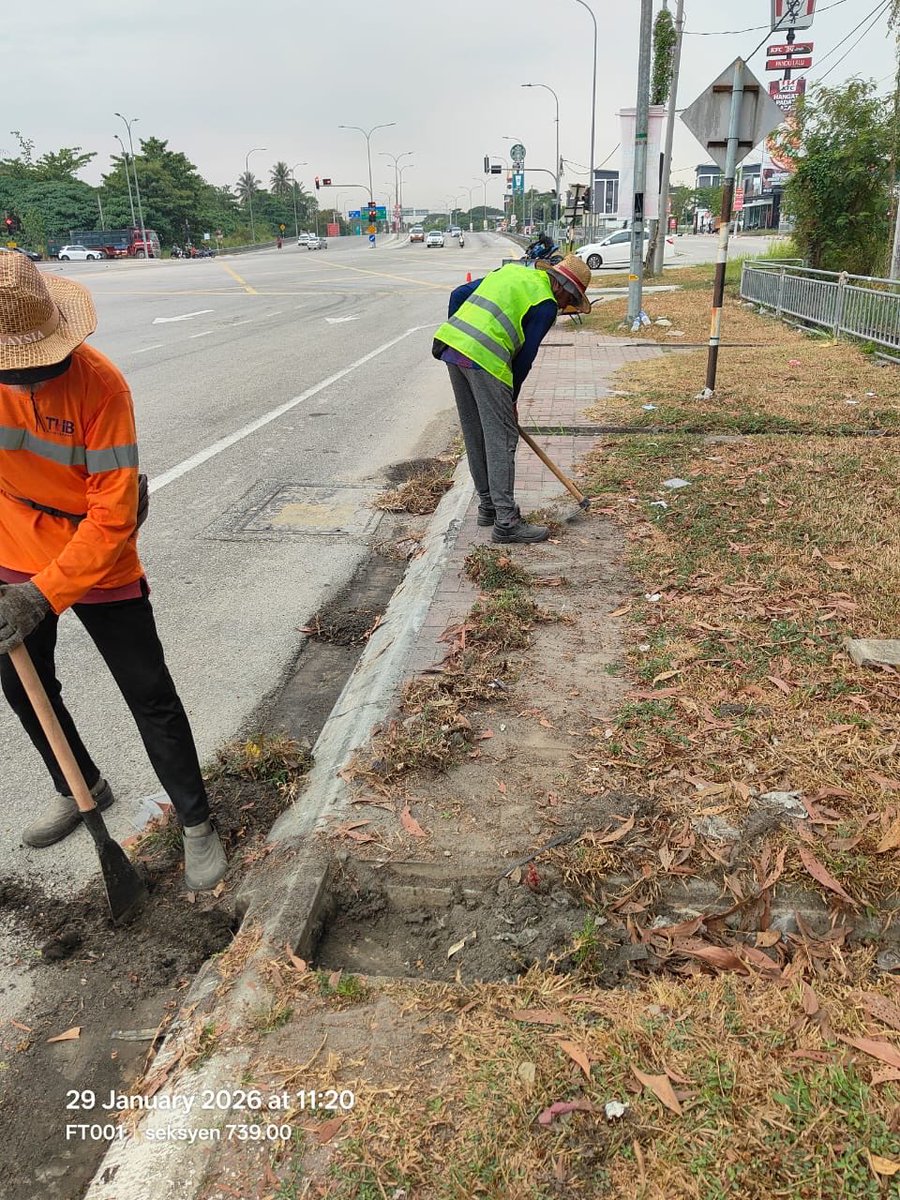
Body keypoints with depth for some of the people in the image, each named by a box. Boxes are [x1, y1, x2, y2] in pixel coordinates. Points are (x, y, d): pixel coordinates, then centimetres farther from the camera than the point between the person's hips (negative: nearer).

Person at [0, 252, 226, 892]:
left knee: (151, 698, 0)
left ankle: (196, 821, 17)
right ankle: (80, 788, 43)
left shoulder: (100, 383, -25)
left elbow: (112, 514, -25)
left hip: (99, 560, -5)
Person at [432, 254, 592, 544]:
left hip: (451, 344, 8)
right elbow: (525, 355, 2)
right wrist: (511, 399, 14)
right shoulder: (546, 305, 1)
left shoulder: (511, 271, 24)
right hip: (484, 358, -8)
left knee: (474, 434, 16)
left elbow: (458, 295, 22)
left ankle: (488, 505, 27)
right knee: (502, 438, -3)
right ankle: (506, 522, -2)